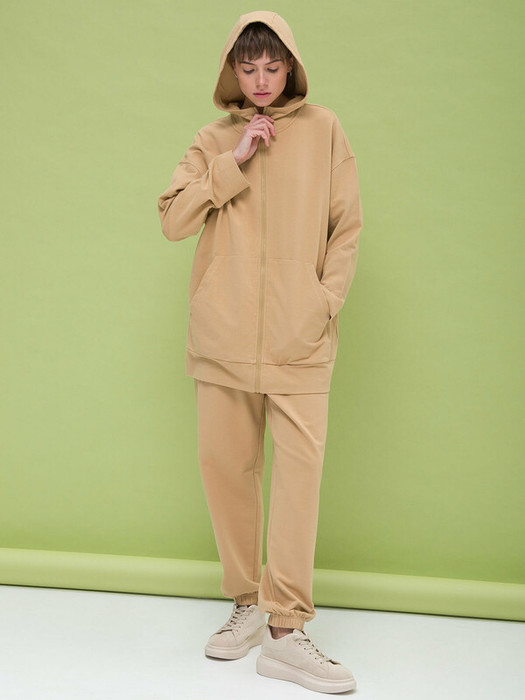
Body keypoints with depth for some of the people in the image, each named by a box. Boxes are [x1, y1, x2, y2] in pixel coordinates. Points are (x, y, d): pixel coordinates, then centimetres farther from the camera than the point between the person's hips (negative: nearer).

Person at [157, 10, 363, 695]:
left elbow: (347, 228, 6)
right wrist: (235, 162, -7)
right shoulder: (213, 141, 12)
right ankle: (248, 603, 21)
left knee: (299, 469, -11)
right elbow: (172, 218, 0)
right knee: (225, 465, 5)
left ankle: (286, 630, -5)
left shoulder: (323, 130, 8)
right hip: (223, 338, 2)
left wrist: (325, 304, -5)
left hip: (298, 341, -2)